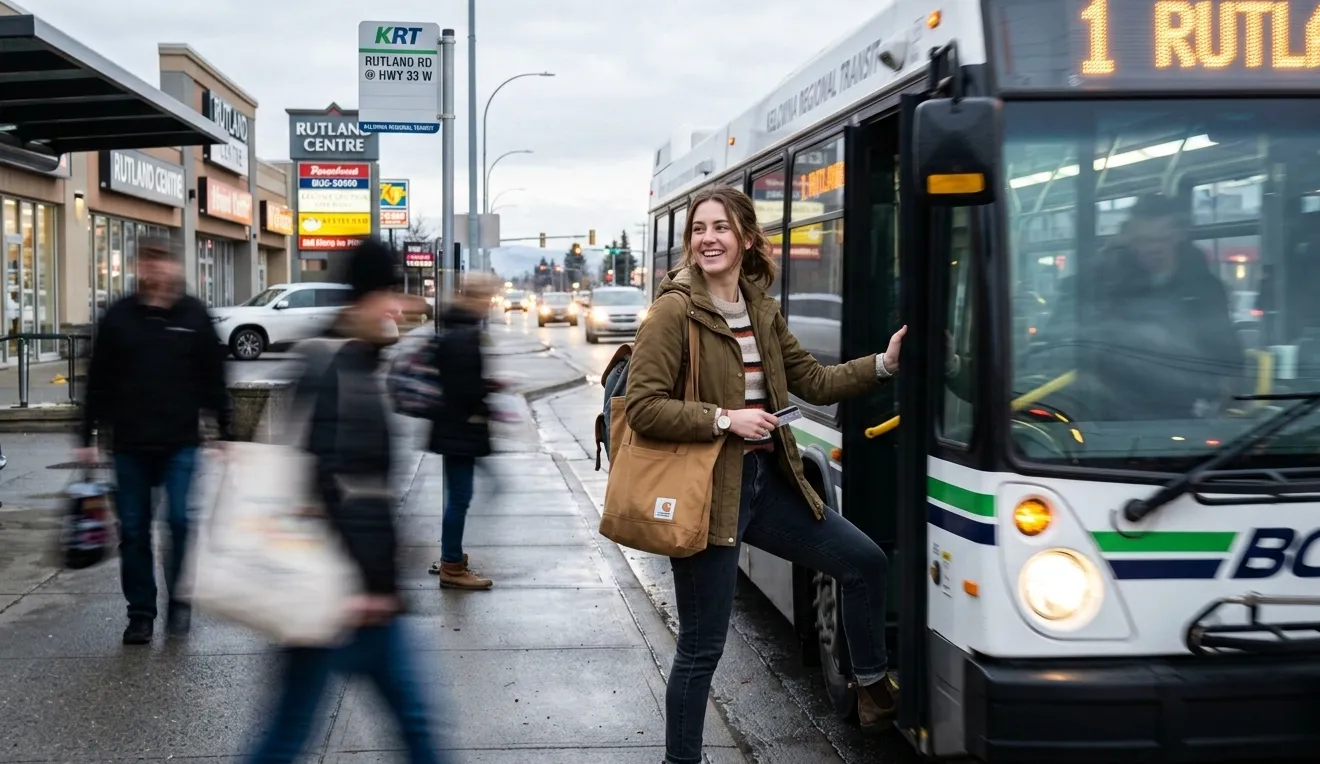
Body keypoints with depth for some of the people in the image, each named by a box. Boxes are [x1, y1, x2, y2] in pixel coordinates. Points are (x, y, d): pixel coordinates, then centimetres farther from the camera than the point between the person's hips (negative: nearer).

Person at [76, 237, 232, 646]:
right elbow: (98, 382, 7)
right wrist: (88, 437, 5)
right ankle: (141, 612, 17)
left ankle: (180, 601, 10)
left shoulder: (194, 316, 2)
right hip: (130, 444, 2)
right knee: (133, 532, 6)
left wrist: (225, 432, 2)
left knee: (182, 521, -9)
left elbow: (214, 379, 4)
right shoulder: (118, 317, 3)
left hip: (181, 443, -1)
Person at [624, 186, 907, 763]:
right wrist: (725, 419, -20)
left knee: (865, 562, 12)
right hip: (708, 489, -7)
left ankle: (873, 686, 34)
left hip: (766, 478, 7)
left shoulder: (762, 311, 9)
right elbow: (642, 407, -17)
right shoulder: (674, 310, -12)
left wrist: (883, 364, 5)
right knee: (702, 648, 1)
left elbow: (814, 382, 15)